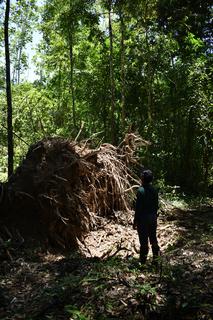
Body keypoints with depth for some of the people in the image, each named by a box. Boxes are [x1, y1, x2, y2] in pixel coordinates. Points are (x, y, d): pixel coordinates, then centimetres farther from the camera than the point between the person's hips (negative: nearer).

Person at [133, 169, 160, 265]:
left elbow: (138, 208, -16)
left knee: (144, 240, 4)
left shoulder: (141, 191, -18)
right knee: (153, 239, 15)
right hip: (153, 218, 6)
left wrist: (135, 221, -9)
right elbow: (156, 206, 8)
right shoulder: (154, 190, 1)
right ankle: (156, 258, 23)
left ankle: (143, 260, 15)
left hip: (143, 219, -6)